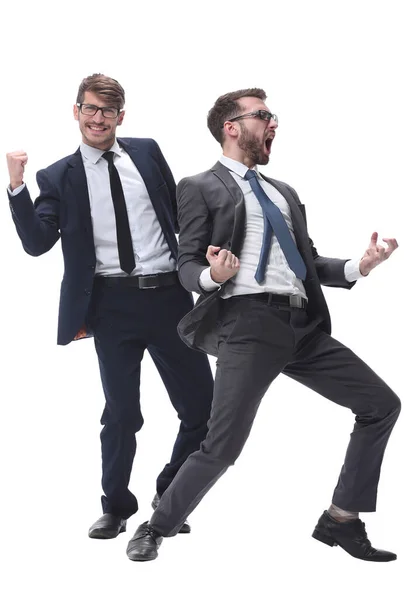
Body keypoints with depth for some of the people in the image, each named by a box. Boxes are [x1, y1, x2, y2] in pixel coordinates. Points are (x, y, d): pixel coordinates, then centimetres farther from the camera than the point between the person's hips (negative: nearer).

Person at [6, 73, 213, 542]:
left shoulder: (146, 152, 9)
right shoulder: (59, 178, 3)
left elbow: (180, 212, 15)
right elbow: (36, 243, -6)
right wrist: (17, 188, -17)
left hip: (169, 295, 3)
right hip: (113, 304, -2)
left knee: (203, 406, 5)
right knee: (122, 413, 4)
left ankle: (170, 497, 26)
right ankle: (116, 507, 28)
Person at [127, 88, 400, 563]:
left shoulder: (283, 192, 26)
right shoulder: (201, 188, 7)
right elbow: (186, 264, 0)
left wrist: (357, 267, 5)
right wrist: (211, 275, -23)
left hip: (303, 327, 7)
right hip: (248, 323, -6)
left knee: (382, 405, 3)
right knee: (222, 447, -11)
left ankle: (341, 521, 12)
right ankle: (157, 529, 12)